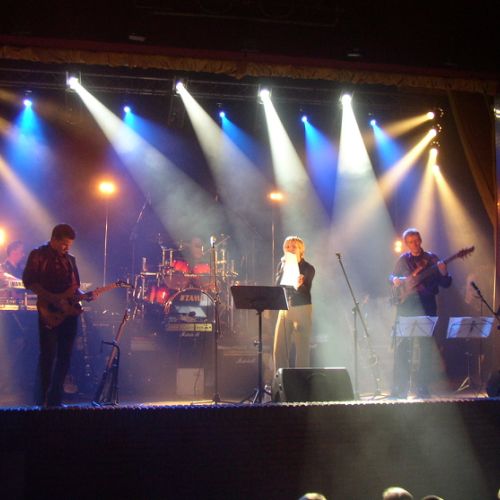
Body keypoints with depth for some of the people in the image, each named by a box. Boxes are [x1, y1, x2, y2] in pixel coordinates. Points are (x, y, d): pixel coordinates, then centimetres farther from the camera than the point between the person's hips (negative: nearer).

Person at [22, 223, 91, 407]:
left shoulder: (70, 259, 18)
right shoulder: (38, 255, -2)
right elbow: (29, 281, -12)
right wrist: (55, 299, -19)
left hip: (69, 313, 6)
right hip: (49, 313, -6)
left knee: (64, 357, 5)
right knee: (48, 356, -8)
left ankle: (55, 401, 11)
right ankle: (41, 402, -3)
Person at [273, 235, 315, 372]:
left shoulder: (308, 268, -4)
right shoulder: (282, 264, 9)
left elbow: (305, 292, -13)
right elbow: (277, 285, -2)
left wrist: (299, 286, -35)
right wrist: (284, 267, -12)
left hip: (302, 309, -4)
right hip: (284, 308, 4)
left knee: (302, 349, -3)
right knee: (279, 349, 2)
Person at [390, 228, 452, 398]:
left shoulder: (432, 258, 4)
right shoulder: (403, 260, 11)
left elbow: (446, 284, 2)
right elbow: (392, 276, 22)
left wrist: (443, 273, -20)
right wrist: (395, 280, -1)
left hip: (426, 306, -1)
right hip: (406, 306, 1)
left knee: (426, 349, -1)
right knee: (402, 348, -3)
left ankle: (422, 388, 6)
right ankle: (400, 389, 1)